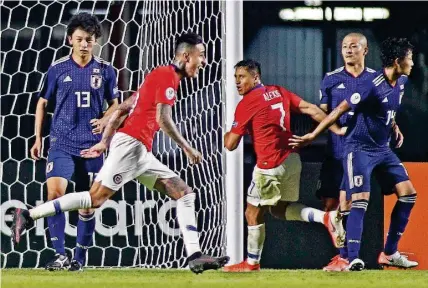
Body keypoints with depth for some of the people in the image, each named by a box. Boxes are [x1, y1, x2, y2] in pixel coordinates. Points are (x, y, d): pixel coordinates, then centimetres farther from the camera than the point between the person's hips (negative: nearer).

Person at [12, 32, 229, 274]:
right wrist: (187, 148, -10)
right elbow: (163, 119, -18)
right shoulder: (167, 76, -7)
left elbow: (120, 110, 22)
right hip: (130, 144, -10)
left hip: (142, 153, 10)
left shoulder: (159, 76, 22)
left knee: (185, 193, 4)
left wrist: (105, 142, 20)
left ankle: (195, 257, -4)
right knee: (96, 198, -13)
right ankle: (28, 216, -8)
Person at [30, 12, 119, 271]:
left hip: (92, 145, 1)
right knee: (55, 191, -20)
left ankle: (80, 258, 17)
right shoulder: (58, 69, 1)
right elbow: (43, 103, 10)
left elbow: (114, 104, 13)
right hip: (62, 142, -1)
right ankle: (60, 254, -17)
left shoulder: (105, 70, 3)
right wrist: (38, 138, 5)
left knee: (87, 203, 5)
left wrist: (104, 120, -9)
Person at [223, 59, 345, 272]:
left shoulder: (246, 103, -10)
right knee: (279, 208, 20)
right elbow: (311, 109, 6)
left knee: (253, 212, 7)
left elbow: (230, 144, -7)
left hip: (270, 166, -8)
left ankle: (252, 262, 16)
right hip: (292, 160, 8)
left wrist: (227, 134, 16)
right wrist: (337, 130, 10)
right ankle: (324, 217, 1)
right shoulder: (278, 92, 10)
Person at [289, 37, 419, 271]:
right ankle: (353, 259, -18)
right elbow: (341, 110, -18)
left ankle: (390, 253, 10)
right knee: (360, 200, -17)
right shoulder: (372, 85, -23)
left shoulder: (401, 82, 2)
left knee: (408, 193, 2)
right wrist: (312, 136, -14)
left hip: (383, 149, 8)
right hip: (359, 148, -8)